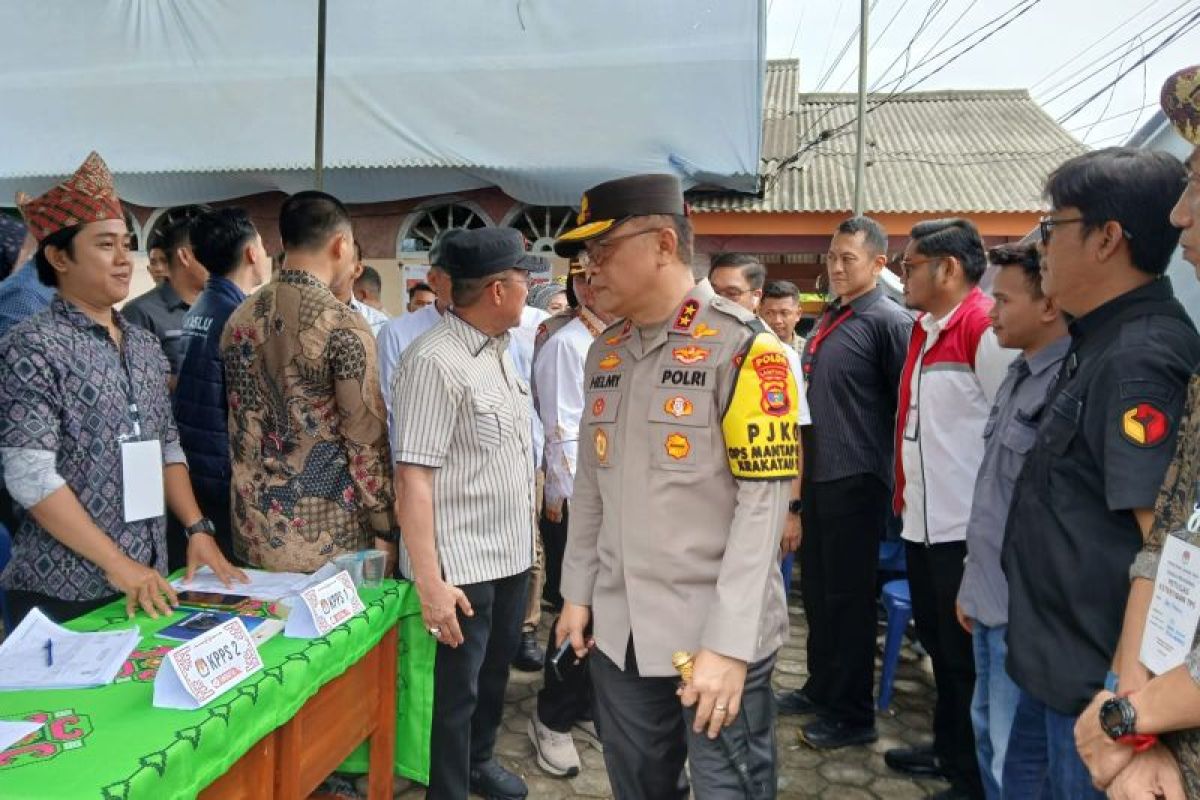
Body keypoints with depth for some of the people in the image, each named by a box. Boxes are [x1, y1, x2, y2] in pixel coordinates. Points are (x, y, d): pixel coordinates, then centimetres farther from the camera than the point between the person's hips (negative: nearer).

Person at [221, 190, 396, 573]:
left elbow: (239, 423, 12)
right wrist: (384, 528, -6)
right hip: (327, 540, -6)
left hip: (254, 534, 6)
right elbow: (366, 439, -16)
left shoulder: (239, 319, 4)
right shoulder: (344, 326, -16)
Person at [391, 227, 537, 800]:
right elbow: (413, 477, -23)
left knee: (494, 671, 24)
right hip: (460, 562, -8)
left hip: (511, 552, 8)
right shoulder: (435, 362, -20)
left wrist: (526, 533, 16)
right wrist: (430, 582, -24)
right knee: (457, 688, 10)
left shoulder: (499, 349, 7)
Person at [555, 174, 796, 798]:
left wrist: (727, 644, -19)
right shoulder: (604, 354, 8)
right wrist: (578, 592, 12)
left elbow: (762, 503, -16)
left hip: (716, 635, -6)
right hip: (617, 631, 6)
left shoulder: (743, 348, -12)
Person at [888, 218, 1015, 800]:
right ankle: (949, 750, 38)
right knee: (939, 645, 21)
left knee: (967, 658, 5)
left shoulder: (985, 327, -15)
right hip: (923, 522, 9)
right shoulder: (924, 329, 13)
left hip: (967, 528, -9)